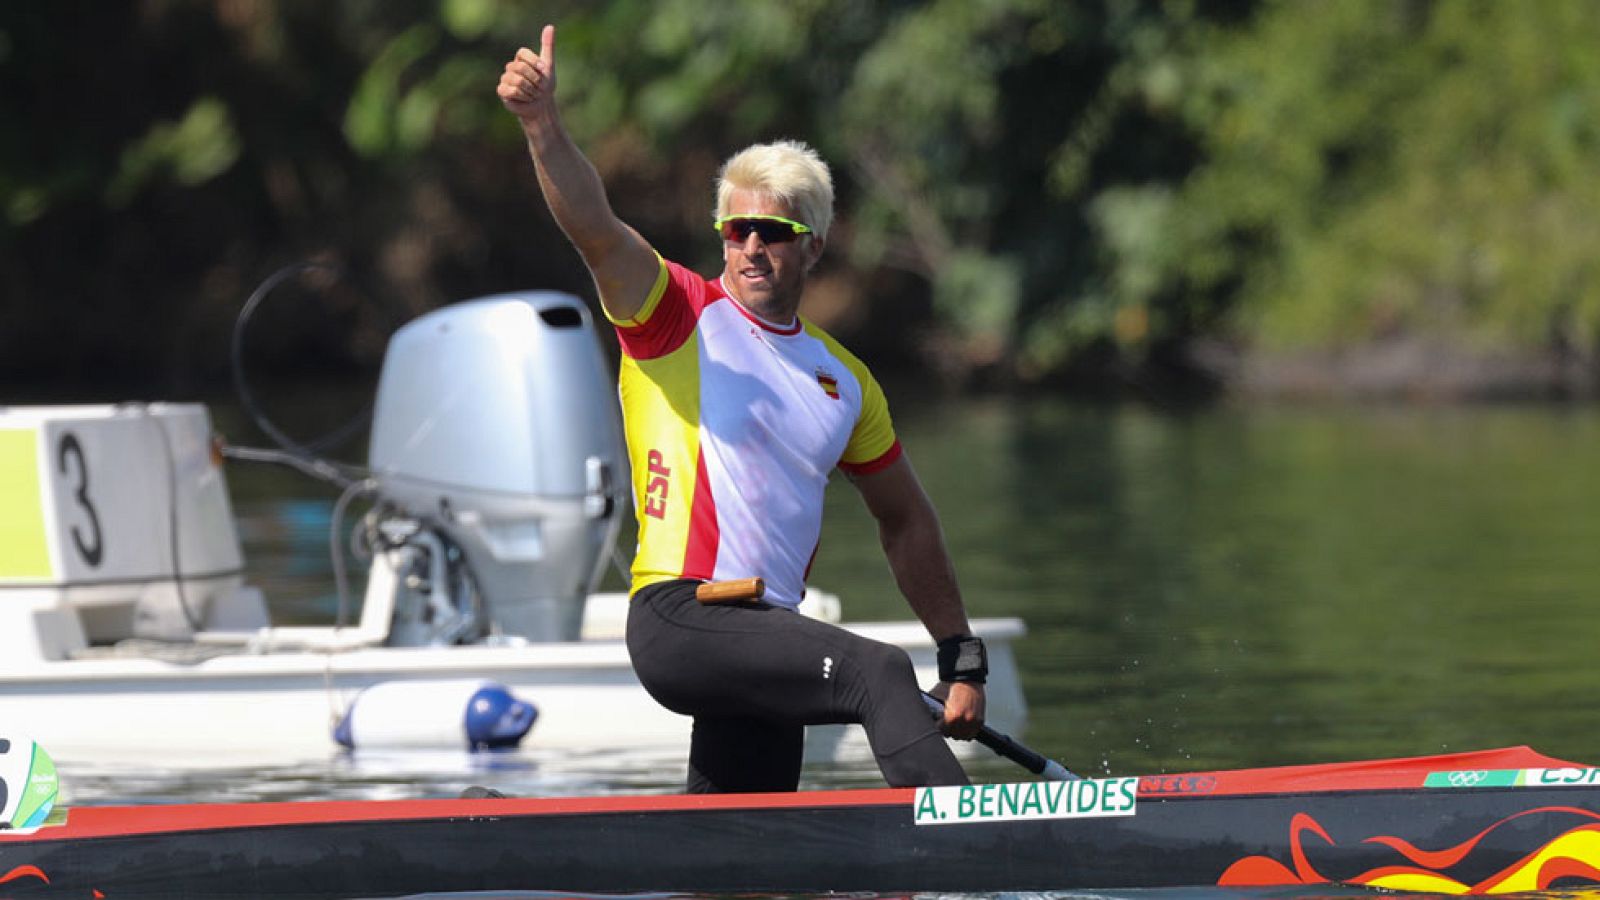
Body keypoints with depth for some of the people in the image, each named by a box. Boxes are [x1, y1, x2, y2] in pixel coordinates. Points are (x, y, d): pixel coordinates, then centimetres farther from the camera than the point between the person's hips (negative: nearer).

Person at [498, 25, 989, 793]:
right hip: (679, 618, -7)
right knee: (878, 673, -27)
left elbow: (906, 523, 27)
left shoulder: (844, 380, 18)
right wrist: (543, 125, -33)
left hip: (766, 639, 7)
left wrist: (961, 660, 24)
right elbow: (595, 231, -16)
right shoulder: (676, 313, 3)